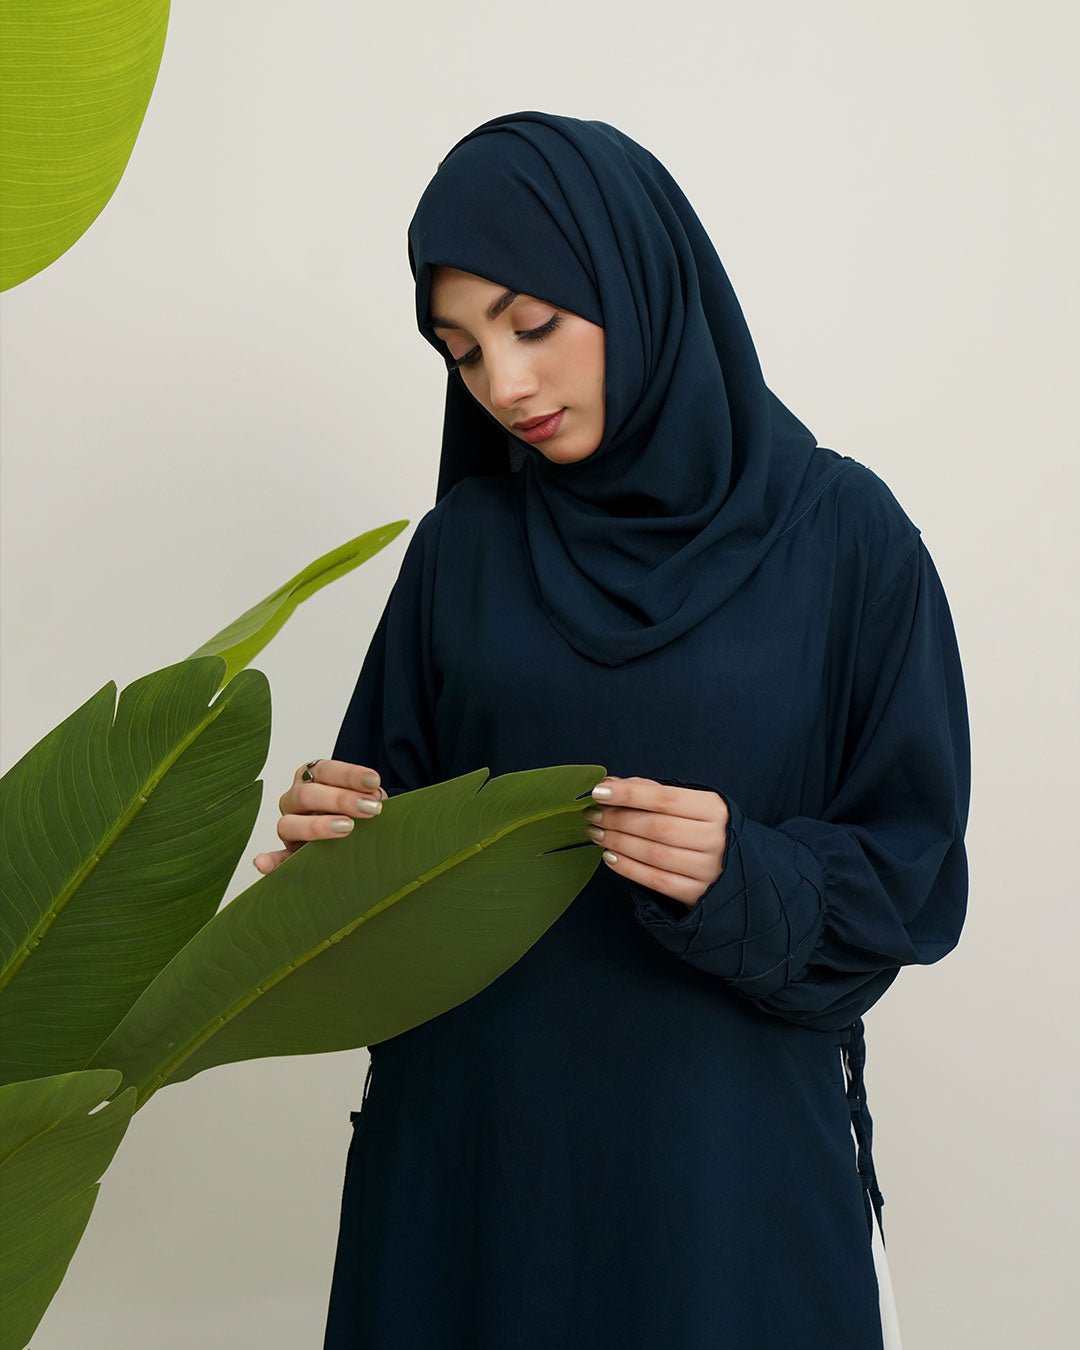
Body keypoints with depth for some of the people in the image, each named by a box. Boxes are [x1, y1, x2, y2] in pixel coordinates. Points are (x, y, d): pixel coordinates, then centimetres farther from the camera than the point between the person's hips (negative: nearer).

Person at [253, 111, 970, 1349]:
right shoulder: (463, 546, 2)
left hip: (732, 1137, -2)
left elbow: (911, 874, -4)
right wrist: (349, 832, -16)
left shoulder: (840, 534, -6)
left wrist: (744, 879, -23)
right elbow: (390, 808, 6)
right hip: (468, 1126, 3)